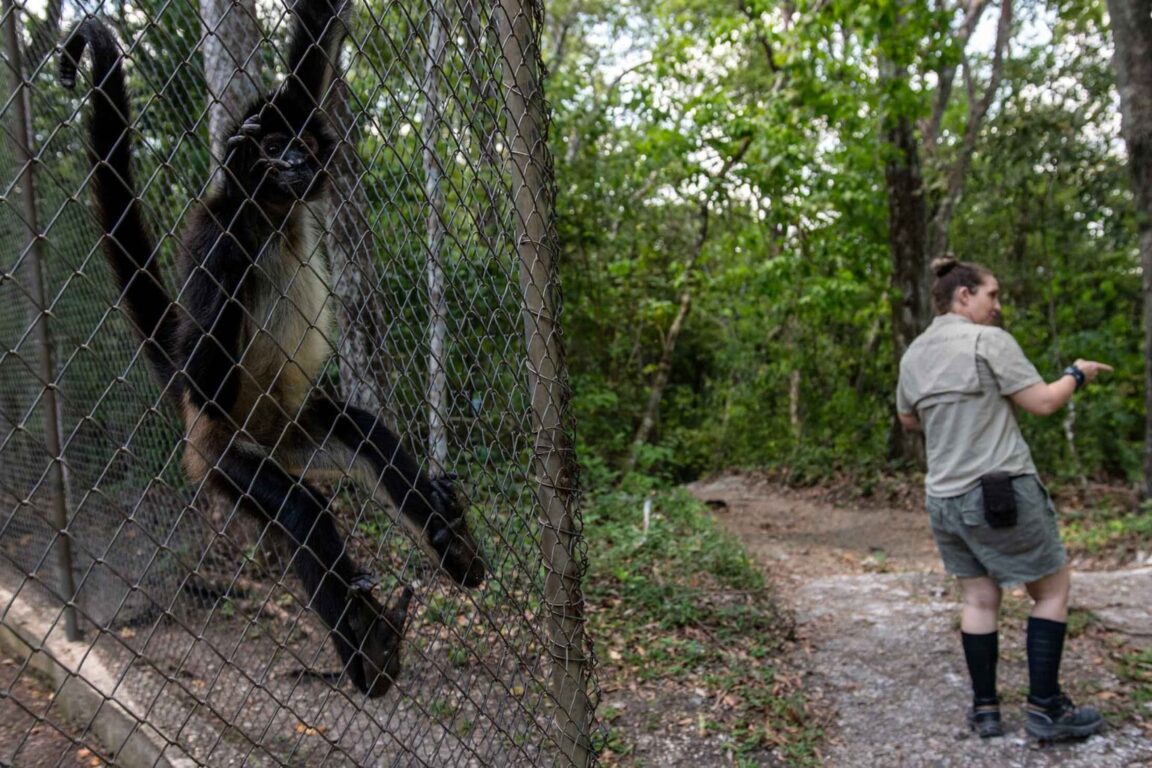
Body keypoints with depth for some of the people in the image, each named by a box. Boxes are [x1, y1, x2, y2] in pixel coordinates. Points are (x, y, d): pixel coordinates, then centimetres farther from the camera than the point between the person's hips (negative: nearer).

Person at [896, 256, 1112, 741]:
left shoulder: (914, 355, 8)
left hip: (944, 497, 6)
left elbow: (908, 420, 21)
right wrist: (1076, 374, 9)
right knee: (1052, 588, 10)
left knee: (978, 598, 14)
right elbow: (1043, 403, -9)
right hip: (1003, 491, -6)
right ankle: (1045, 708, 11)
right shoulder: (988, 340, -11)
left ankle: (985, 710, 16)